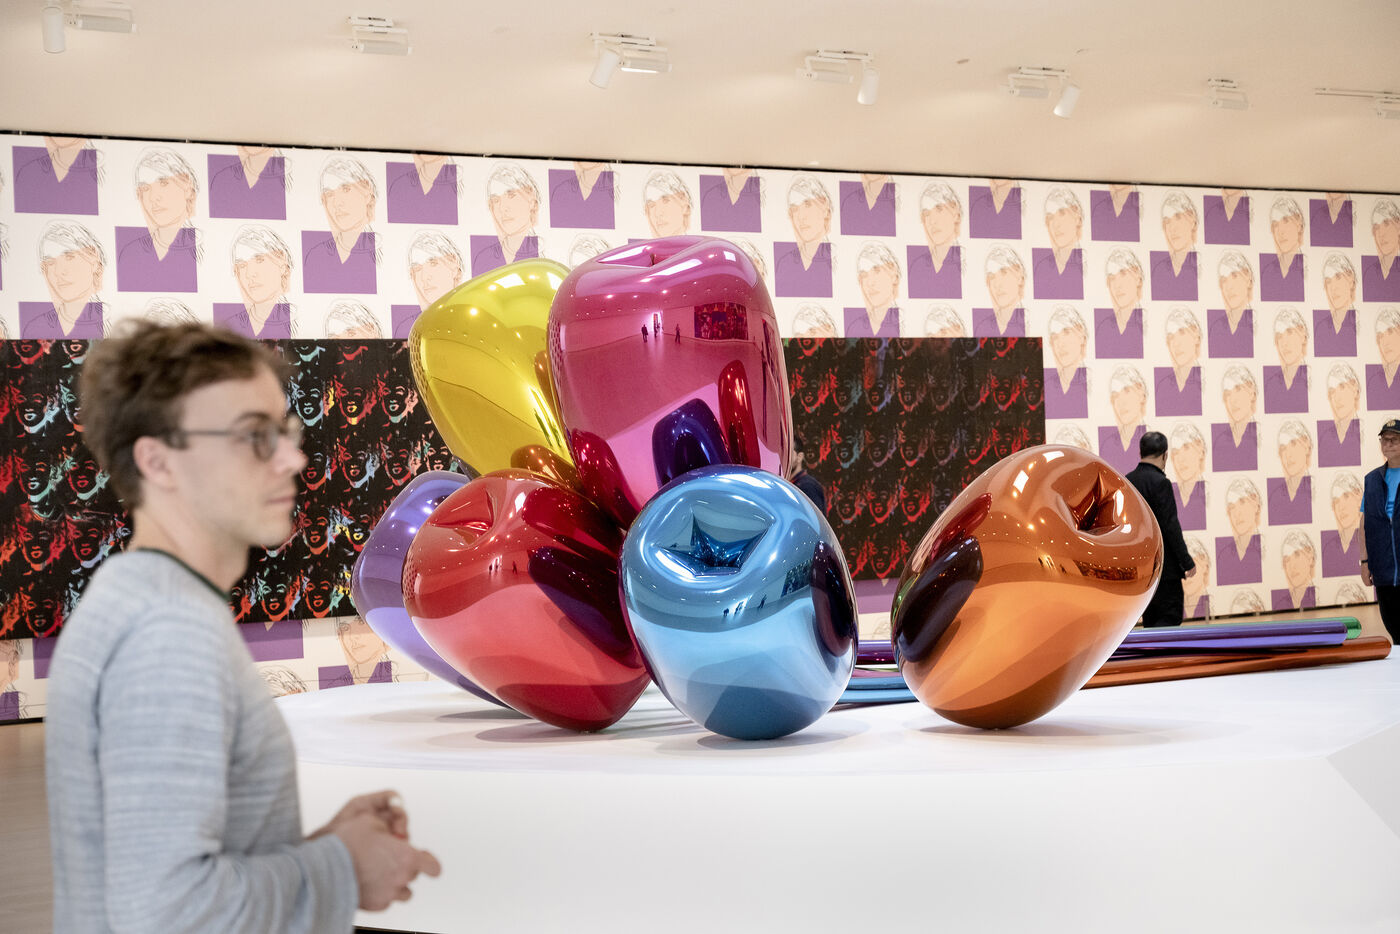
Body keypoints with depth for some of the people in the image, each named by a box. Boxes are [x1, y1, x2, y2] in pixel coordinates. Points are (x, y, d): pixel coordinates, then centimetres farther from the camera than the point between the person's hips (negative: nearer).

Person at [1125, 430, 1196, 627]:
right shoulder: (1160, 483, -14)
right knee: (1171, 617, -4)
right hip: (1163, 566, -8)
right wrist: (1187, 561, -11)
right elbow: (1171, 526, -17)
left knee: (1151, 619, 14)